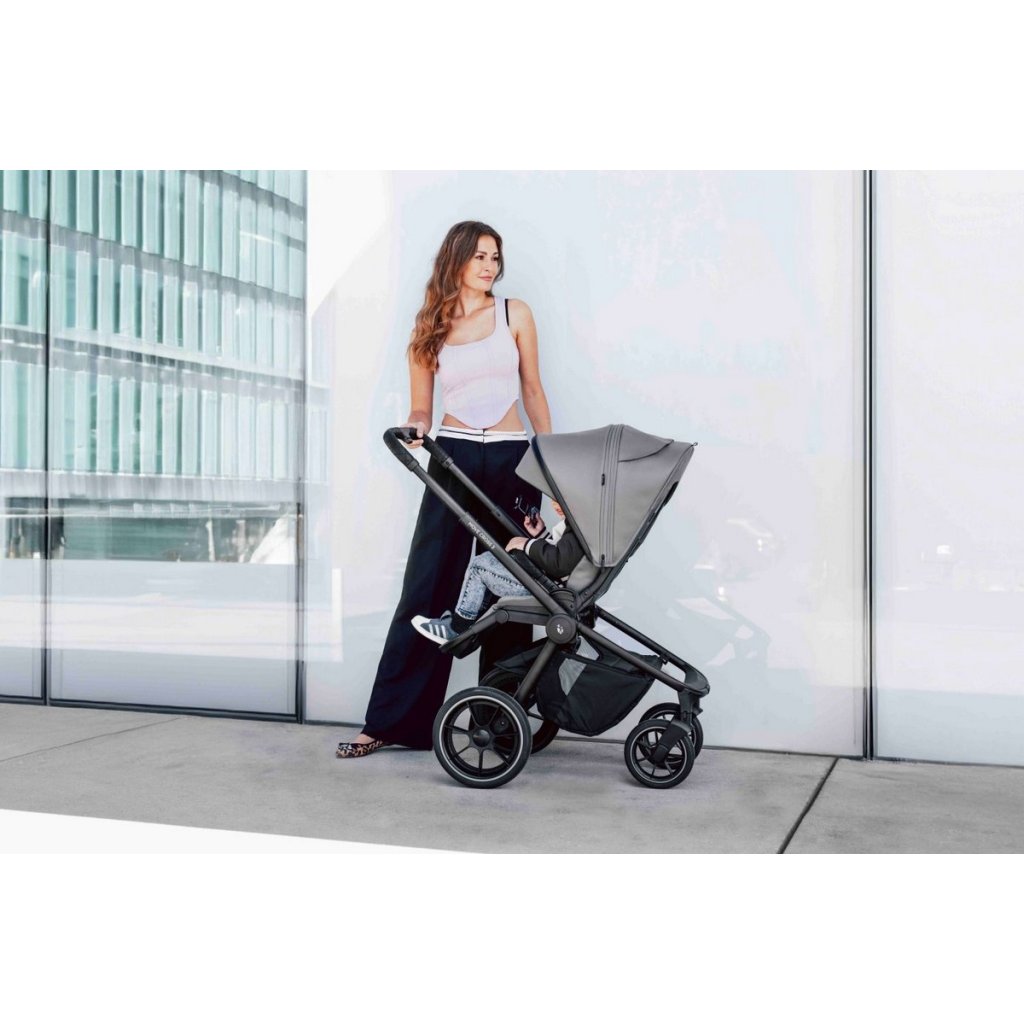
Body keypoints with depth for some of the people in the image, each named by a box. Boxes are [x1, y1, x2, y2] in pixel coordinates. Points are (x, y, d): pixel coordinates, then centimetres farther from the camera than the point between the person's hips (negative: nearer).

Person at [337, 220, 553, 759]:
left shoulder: (514, 313, 7)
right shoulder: (429, 329, 8)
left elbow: (533, 391, 11)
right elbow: (421, 410, 10)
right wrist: (412, 430, -14)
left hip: (512, 459, 0)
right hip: (453, 458, 0)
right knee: (426, 588, -4)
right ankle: (391, 720, 3)